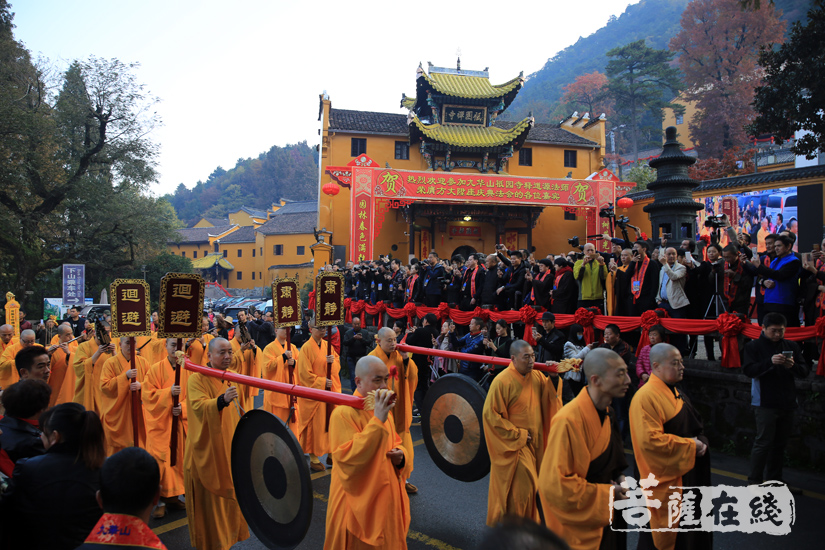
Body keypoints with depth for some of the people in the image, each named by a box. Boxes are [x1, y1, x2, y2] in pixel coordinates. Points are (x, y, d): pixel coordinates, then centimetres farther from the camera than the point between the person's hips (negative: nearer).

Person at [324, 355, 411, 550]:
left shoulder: (383, 410, 6)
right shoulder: (343, 413, -19)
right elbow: (350, 458, -28)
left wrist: (400, 455, -5)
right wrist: (377, 421, -32)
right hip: (358, 503, -7)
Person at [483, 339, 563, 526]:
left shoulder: (537, 376, 0)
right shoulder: (502, 381, -20)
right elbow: (491, 415, -18)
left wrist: (554, 378, -13)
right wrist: (517, 435, -16)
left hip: (534, 443, 6)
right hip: (513, 445, -6)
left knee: (529, 485, 16)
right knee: (520, 487, -2)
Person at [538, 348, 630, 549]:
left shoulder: (607, 413, 1)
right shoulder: (569, 421, -29)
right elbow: (554, 484, -28)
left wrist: (619, 478, -2)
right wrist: (606, 493, -20)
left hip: (606, 516, 8)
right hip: (580, 529, -8)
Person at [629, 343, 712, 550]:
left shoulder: (675, 393, 9)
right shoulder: (646, 397, -22)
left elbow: (694, 424, 21)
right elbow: (650, 440, -30)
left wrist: (701, 442, -1)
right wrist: (689, 445, -20)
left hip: (687, 474, 9)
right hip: (664, 480, -9)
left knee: (690, 531, 20)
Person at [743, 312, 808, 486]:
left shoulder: (791, 346, 10)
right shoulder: (753, 346, -1)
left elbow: (804, 371, 7)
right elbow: (748, 370, -12)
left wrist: (793, 366, -15)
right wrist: (770, 362, -25)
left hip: (787, 403, 4)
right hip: (765, 404, -4)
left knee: (780, 444, 10)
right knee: (763, 442, -6)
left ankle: (774, 480, 21)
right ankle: (754, 481, 1)